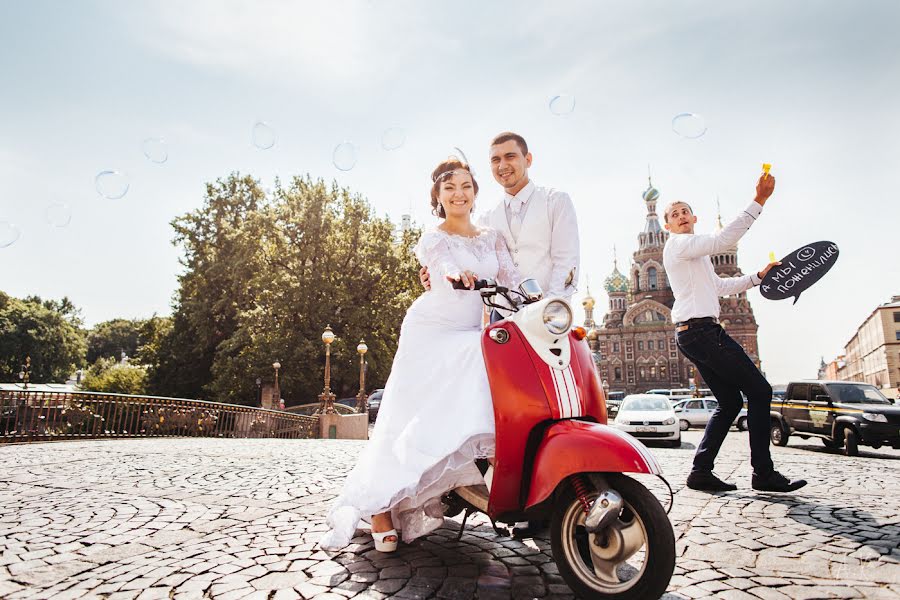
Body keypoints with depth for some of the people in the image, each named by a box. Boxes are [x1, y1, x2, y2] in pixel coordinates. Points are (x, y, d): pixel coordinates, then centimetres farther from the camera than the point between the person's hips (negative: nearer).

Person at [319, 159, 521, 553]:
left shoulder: (492, 238, 15)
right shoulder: (433, 239, 2)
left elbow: (511, 279, 1)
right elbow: (446, 266, -22)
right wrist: (459, 275, -46)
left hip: (474, 336, 4)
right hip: (432, 332, -4)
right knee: (407, 418, -9)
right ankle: (380, 507, -2)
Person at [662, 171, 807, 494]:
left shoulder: (695, 253, 28)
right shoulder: (679, 244, -5)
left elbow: (719, 286, 35)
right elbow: (724, 239, -20)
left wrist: (758, 276, 27)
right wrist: (759, 201, -22)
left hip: (692, 334, 10)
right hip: (702, 330, -10)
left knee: (730, 402, 9)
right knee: (759, 391, -6)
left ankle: (701, 471, 5)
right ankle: (763, 473, -2)